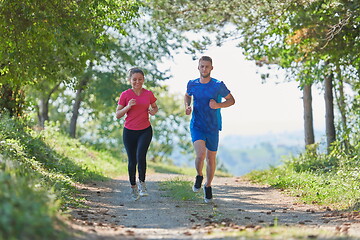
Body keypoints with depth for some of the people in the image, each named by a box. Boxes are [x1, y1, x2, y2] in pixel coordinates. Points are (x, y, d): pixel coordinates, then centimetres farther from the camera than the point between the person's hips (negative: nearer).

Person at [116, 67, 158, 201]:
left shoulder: (149, 94, 0)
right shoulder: (125, 95, -4)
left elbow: (155, 107, 18)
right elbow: (118, 115, -2)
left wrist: (154, 111, -5)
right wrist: (128, 107, -19)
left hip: (145, 131, 0)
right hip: (129, 131, 0)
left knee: (141, 156, -20)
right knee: (132, 161, 4)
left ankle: (142, 183, 1)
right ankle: (133, 187, 24)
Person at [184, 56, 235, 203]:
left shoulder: (218, 85, -7)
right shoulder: (192, 84, 0)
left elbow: (231, 100, 4)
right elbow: (187, 96, 22)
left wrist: (218, 105, -15)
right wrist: (187, 106, 1)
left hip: (213, 127, 0)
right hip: (196, 126, 0)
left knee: (211, 158, 10)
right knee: (200, 154, -22)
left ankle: (208, 186, 34)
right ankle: (199, 177, 9)